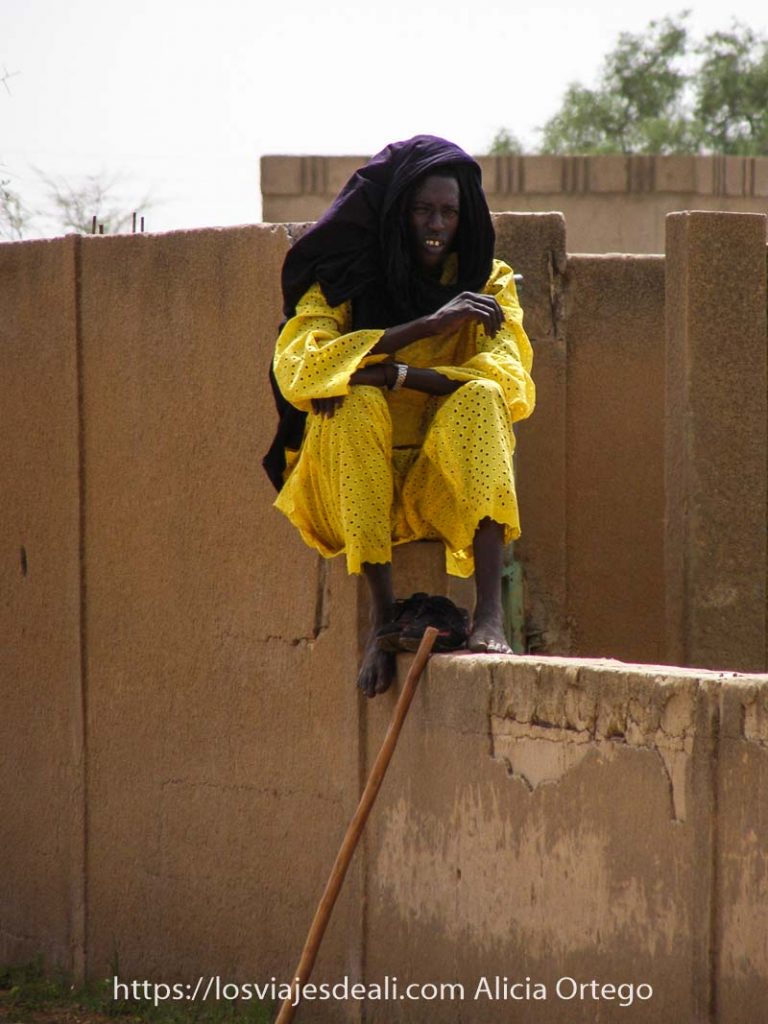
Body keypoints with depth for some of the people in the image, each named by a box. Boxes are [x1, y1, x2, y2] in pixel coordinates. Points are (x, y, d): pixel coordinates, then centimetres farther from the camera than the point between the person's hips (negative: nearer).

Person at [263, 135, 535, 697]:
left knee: (480, 398, -28)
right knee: (358, 405, -30)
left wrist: (395, 374, -22)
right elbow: (295, 365, -16)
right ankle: (382, 612, -32)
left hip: (448, 483, 1)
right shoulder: (343, 280, 3)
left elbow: (512, 380, -9)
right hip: (356, 487, -1)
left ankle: (490, 612, -43)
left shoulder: (487, 282, 8)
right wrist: (428, 325, -23)